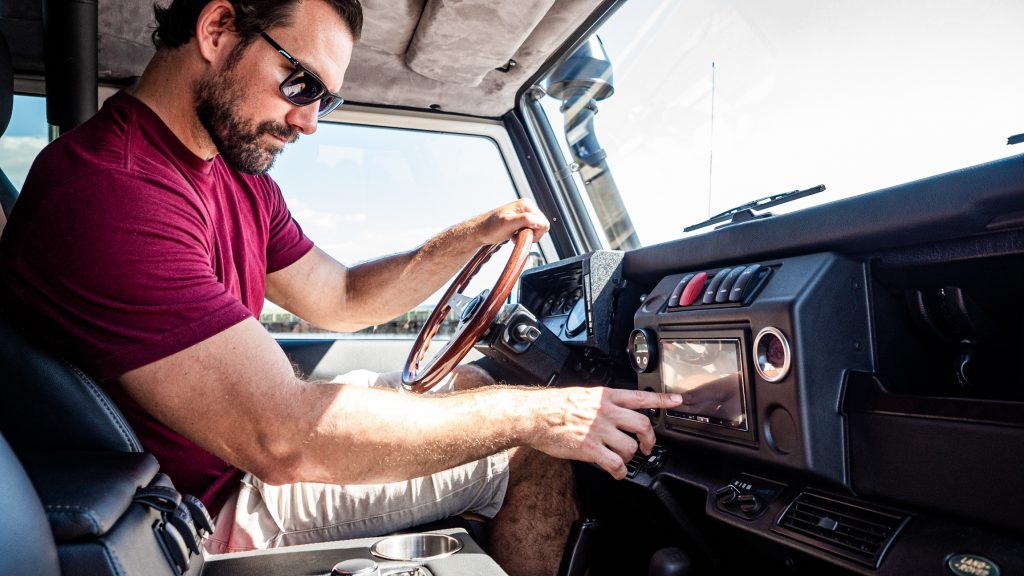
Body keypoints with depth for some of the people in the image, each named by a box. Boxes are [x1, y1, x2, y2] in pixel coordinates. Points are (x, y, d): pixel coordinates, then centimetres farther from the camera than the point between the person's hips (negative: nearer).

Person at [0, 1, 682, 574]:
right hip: (217, 513, -9)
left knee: (467, 382, 13)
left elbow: (339, 298, 10)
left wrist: (475, 235, -3)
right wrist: (535, 412, -30)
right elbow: (283, 438, -35)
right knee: (534, 451, -12)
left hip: (253, 447, 10)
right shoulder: (107, 193, -28)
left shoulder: (238, 177, 5)